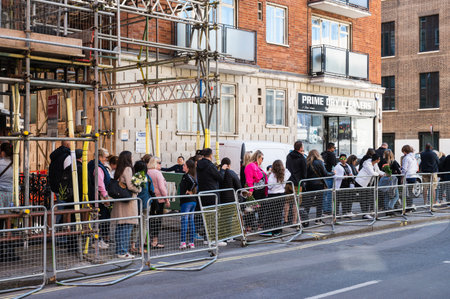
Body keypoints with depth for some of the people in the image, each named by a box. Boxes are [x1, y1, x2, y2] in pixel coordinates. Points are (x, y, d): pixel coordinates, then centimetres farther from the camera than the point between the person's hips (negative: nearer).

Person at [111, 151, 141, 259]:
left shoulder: (119, 170, 12)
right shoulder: (127, 169, -11)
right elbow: (130, 186, -16)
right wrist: (139, 189, 1)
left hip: (120, 200, 8)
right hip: (128, 201, -8)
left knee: (120, 227, 10)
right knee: (127, 226, -5)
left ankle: (120, 250, 14)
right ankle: (123, 252, -4)